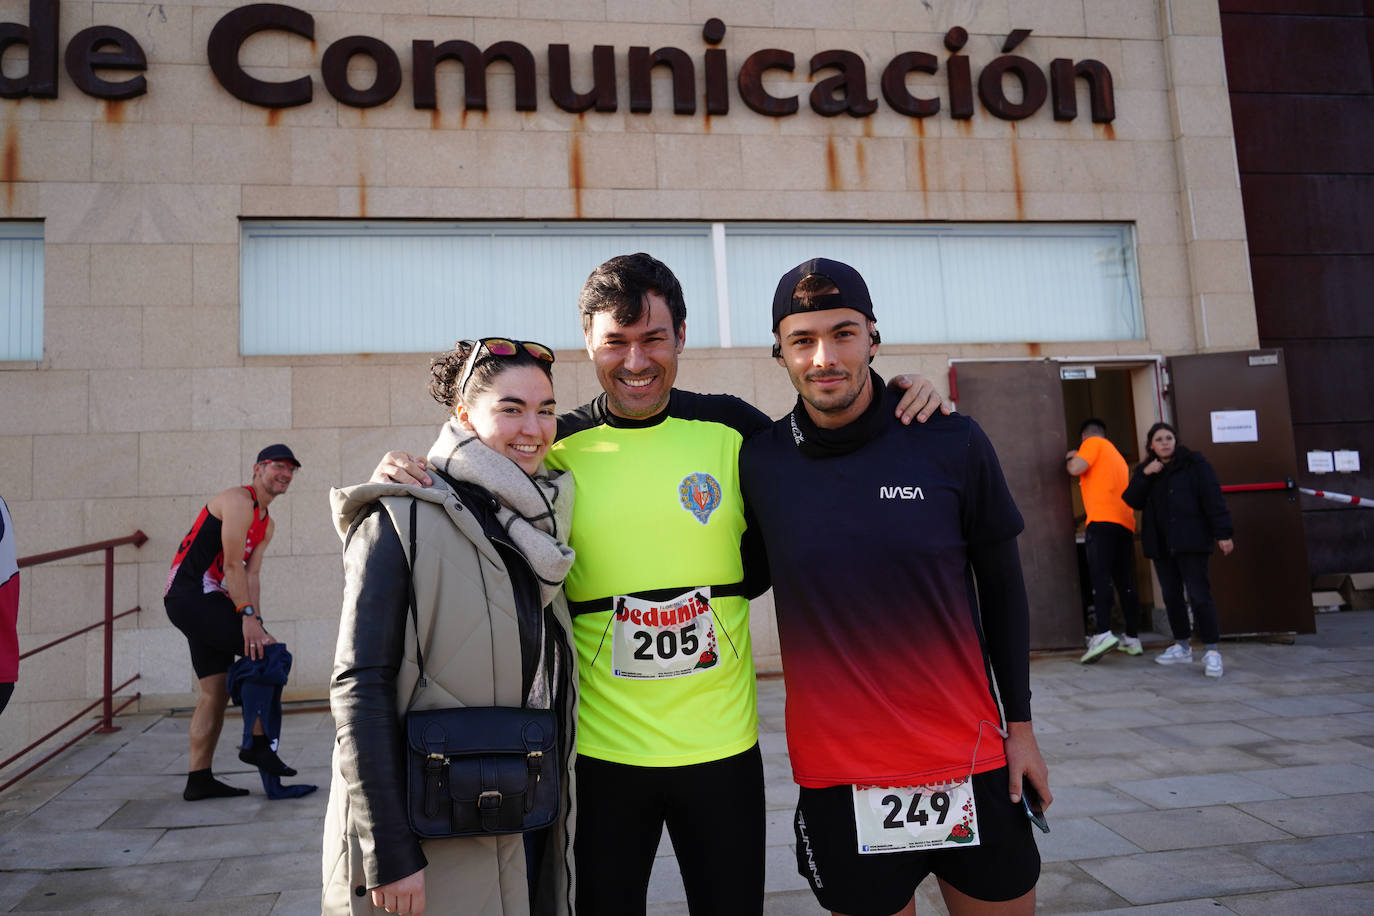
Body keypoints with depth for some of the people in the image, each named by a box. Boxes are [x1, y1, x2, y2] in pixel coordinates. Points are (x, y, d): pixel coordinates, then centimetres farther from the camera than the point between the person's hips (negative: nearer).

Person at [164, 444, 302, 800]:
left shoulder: (267, 524, 19)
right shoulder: (239, 501, -11)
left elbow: (251, 575, 10)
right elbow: (233, 565, -19)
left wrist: (256, 620, -4)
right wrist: (248, 618, -25)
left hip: (207, 602, 10)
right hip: (190, 594, -10)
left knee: (216, 690, 9)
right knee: (269, 651, -16)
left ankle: (199, 780, 14)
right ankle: (258, 743, -8)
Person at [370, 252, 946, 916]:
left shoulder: (731, 428, -2)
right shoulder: (555, 449, -5)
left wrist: (898, 402, -1)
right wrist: (404, 482, -12)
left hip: (723, 743, 1)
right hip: (599, 749, -1)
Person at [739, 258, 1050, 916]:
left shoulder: (953, 444, -7)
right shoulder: (757, 462, -6)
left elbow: (1001, 586, 3)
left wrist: (1020, 721, 4)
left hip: (972, 760, 1)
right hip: (838, 774, 0)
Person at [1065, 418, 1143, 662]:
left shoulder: (1093, 442, 7)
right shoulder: (1117, 456, 32)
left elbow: (1076, 468, -8)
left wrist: (1070, 458, 14)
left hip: (1102, 519, -8)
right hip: (1126, 523, 8)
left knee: (1100, 577, -17)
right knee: (1125, 582, 9)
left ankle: (1103, 633, -30)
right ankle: (1132, 638, 11)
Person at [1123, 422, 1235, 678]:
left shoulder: (1194, 464, -1)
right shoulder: (1144, 471, 13)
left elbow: (1212, 498, -7)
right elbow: (1132, 501, 2)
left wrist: (1223, 533, -14)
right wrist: (1145, 475, -10)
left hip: (1189, 541, -5)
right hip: (1160, 544, 5)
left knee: (1199, 594, -11)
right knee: (1171, 595, 11)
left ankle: (1212, 650, -8)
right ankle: (1182, 646, 22)